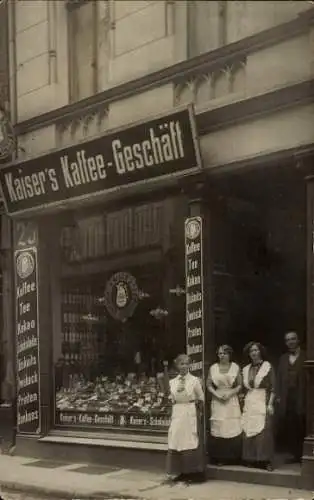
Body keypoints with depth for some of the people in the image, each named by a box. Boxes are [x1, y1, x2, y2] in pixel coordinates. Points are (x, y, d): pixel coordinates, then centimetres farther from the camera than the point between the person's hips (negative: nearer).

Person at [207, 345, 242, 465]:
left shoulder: (235, 367, 1)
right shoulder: (213, 368, 4)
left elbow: (240, 385, 3)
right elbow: (209, 385, 6)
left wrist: (230, 393, -12)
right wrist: (216, 394, -10)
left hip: (232, 401, -1)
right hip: (217, 402, 1)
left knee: (233, 429, -5)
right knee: (218, 429, -2)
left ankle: (233, 458, 4)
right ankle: (219, 458, 4)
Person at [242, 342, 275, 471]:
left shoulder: (267, 366, -1)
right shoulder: (246, 369, 13)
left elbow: (273, 388, -5)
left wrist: (270, 404, -12)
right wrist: (243, 399, 8)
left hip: (263, 403, -5)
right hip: (249, 404, 5)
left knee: (264, 431, -9)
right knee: (248, 431, 1)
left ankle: (266, 460, -4)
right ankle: (251, 459, 9)